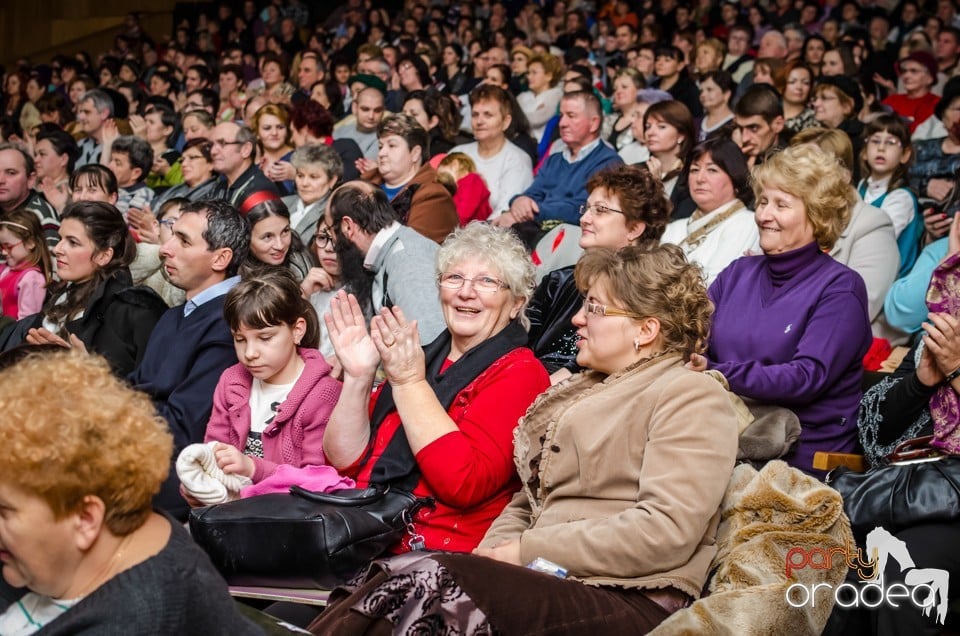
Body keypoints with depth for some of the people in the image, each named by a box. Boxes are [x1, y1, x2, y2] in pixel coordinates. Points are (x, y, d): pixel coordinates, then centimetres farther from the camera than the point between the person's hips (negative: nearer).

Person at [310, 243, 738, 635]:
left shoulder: (690, 397, -2)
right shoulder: (580, 391, 24)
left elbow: (667, 530, -15)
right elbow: (526, 501, 23)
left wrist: (528, 550, -13)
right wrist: (494, 551, -1)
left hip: (630, 601, -7)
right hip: (549, 582, 7)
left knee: (424, 583, -28)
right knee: (393, 577, -20)